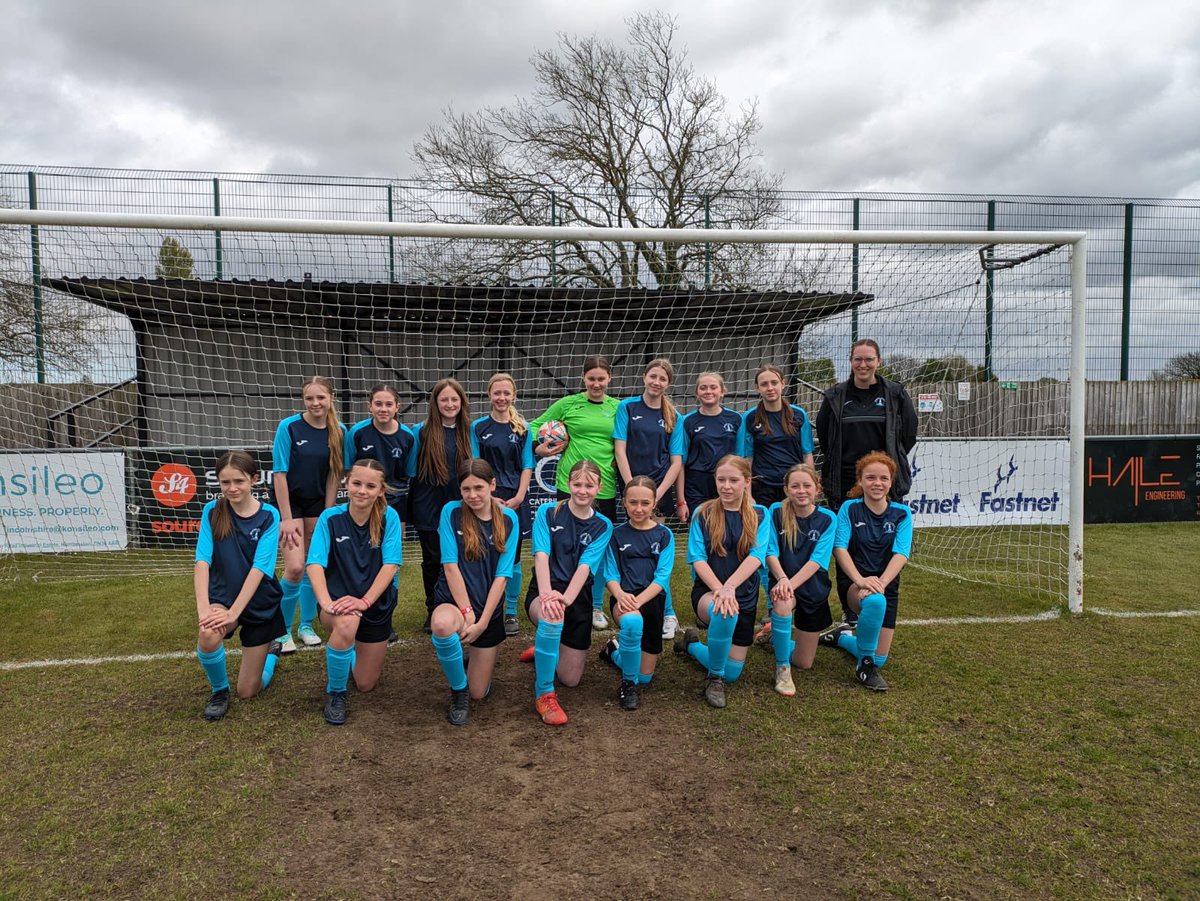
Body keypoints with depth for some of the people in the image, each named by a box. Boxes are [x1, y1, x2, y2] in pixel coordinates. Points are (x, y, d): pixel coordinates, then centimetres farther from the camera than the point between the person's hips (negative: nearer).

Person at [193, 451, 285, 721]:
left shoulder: (269, 516, -13)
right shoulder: (212, 511, -8)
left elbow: (260, 568, -21)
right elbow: (202, 560, -17)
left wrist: (234, 613, -30)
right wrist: (203, 607, -30)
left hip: (259, 604, -1)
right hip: (223, 597, 1)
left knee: (248, 692, 5)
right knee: (209, 634, -36)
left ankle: (272, 651, 39)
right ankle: (219, 689, -4)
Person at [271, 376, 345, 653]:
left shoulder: (339, 431, -6)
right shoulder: (289, 427, -15)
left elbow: (334, 475, 0)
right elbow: (280, 473, -14)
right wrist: (286, 519, -15)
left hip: (318, 503, 4)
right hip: (288, 501, -4)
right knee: (295, 567, -13)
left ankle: (306, 626, 25)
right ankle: (282, 631, 5)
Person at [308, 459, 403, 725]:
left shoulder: (388, 517, -12)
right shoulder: (331, 517, -11)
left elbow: (391, 564, -19)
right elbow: (315, 564, -20)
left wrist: (364, 601, -31)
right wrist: (325, 602, -37)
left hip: (377, 604, 2)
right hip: (339, 599, -1)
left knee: (366, 685, 10)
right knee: (346, 623, -39)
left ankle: (353, 651, 47)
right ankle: (335, 693, -11)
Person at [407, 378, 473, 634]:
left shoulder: (468, 432, 3)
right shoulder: (422, 432, -4)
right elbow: (412, 472, 0)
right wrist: (410, 508, -2)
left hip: (458, 506, 2)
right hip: (429, 507, -1)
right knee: (432, 559, 9)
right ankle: (432, 611, 24)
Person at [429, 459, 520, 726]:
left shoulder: (508, 519, -3)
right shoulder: (451, 512, -6)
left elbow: (502, 576, -7)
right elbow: (450, 566, -11)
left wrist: (482, 622, -14)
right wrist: (466, 612, -18)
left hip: (489, 609, 2)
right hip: (453, 601, -2)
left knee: (479, 694, 5)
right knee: (443, 624, -40)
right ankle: (458, 689, -10)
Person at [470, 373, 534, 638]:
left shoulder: (523, 429, 6)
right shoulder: (478, 427, 4)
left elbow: (527, 467, 5)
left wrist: (518, 497, -7)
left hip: (515, 499, 1)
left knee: (512, 556, 3)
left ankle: (511, 613, 14)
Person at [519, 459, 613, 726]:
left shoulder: (603, 526, 3)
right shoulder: (548, 512, -2)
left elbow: (585, 566, -12)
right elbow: (541, 556, -14)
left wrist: (566, 598, -30)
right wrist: (546, 594, -32)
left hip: (578, 597, 3)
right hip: (545, 590, -3)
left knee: (570, 678, 5)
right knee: (551, 615, -41)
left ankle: (544, 649, 41)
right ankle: (544, 694, -22)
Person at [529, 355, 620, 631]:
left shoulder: (618, 408, 8)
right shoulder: (568, 404, 2)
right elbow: (536, 425, 10)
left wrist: (620, 459, 1)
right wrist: (539, 448, -6)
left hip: (605, 487, 2)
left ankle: (596, 607, 24)